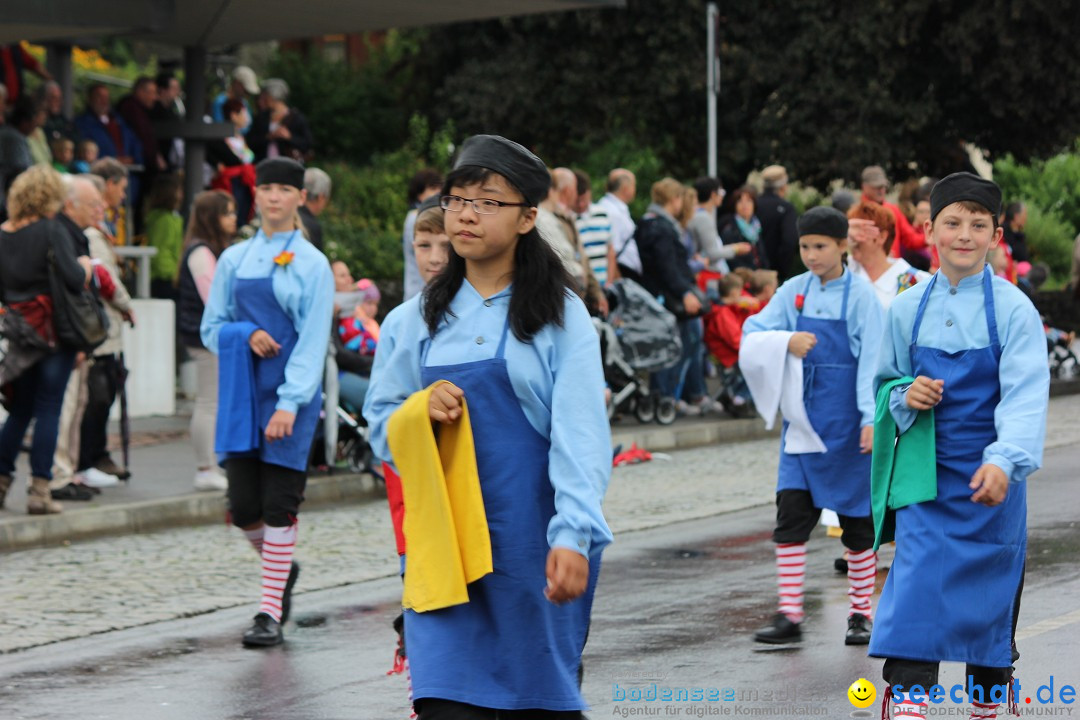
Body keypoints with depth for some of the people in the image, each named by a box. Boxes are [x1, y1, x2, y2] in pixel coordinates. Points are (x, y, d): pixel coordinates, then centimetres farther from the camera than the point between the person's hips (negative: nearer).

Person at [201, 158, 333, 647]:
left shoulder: (312, 264, -1)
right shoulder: (235, 260, 10)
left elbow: (312, 341, -7)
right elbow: (211, 328, 12)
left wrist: (290, 404, -17)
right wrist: (247, 335, -10)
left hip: (290, 394, -3)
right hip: (242, 392, 4)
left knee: (278, 504, -4)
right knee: (244, 505, 1)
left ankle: (271, 612, 3)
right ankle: (282, 567, 30)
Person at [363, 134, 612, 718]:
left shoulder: (560, 316, -1)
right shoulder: (416, 319, 10)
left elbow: (580, 435, -8)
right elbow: (381, 425, 13)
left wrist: (573, 537, -19)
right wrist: (423, 412, -10)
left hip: (532, 538, -2)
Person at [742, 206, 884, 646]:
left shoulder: (860, 295, -6)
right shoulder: (794, 291, 5)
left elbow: (872, 359, -9)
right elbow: (752, 333, 0)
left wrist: (871, 419, -16)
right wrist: (787, 341, -20)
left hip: (846, 421, -4)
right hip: (803, 418, 4)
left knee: (856, 519, 5)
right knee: (791, 514, -3)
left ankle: (861, 613, 16)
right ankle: (789, 615, 0)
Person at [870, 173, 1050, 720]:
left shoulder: (1013, 309, -8)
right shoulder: (907, 310, 4)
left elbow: (1025, 394, -18)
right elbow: (884, 380, 16)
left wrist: (1004, 462, -34)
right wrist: (904, 397, -9)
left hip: (991, 478, -2)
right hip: (926, 473, 2)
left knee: (992, 596, 10)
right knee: (915, 588, -11)